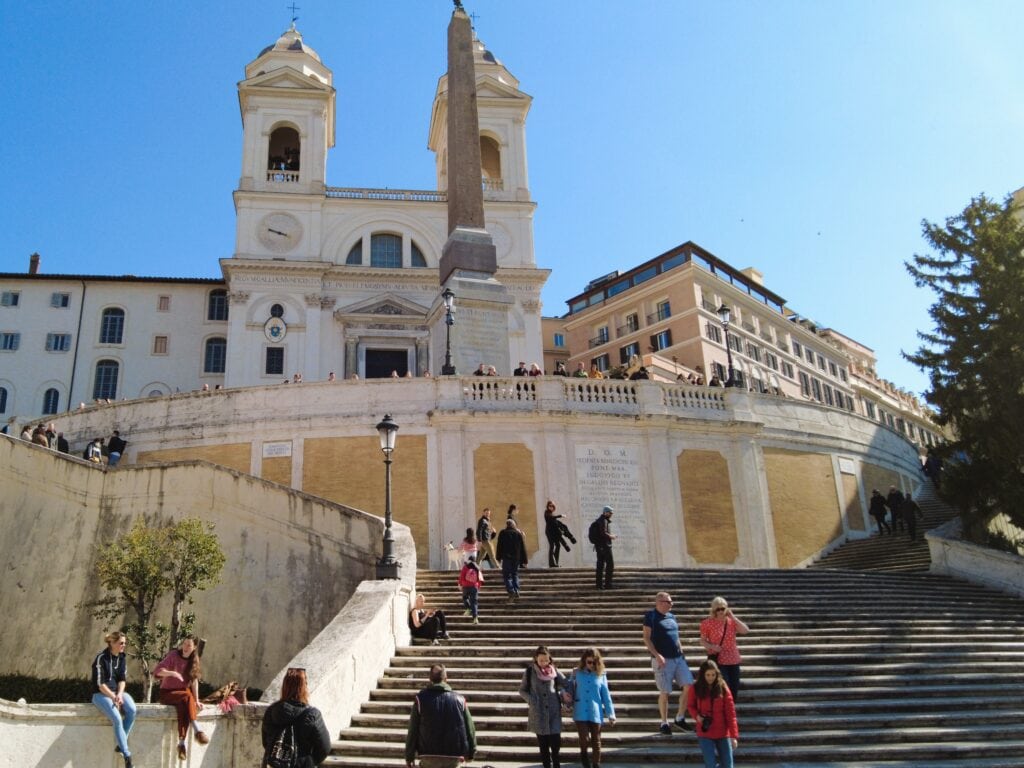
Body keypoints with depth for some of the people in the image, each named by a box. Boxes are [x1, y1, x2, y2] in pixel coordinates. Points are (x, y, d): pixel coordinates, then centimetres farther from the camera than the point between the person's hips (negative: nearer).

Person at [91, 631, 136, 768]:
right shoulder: (101, 658, -13)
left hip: (118, 692, 5)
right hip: (102, 694, -5)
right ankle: (127, 755, -23)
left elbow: (122, 679, 5)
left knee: (132, 710, -27)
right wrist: (113, 697, -19)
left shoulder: (122, 658, 6)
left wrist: (119, 694, -13)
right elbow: (100, 683, -15)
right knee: (117, 718, -30)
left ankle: (120, 744, -14)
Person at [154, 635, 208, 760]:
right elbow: (157, 670, -20)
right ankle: (197, 731, -40)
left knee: (183, 703, -34)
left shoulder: (193, 660, 5)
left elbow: (194, 681, 4)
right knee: (186, 696, -35)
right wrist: (172, 673, -38)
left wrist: (196, 701, -5)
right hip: (167, 693, -3)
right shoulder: (173, 655, -8)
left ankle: (182, 743, -37)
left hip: (183, 692, 3)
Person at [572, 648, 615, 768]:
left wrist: (611, 714, 1)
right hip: (580, 713, -1)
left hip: (596, 713, 1)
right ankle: (583, 754, 22)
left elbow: (606, 696, 2)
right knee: (584, 740, -10)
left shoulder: (601, 675, 0)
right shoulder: (577, 673, 0)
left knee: (596, 741, 9)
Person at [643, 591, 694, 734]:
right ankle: (664, 723, 15)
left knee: (688, 686, -3)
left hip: (678, 658, 6)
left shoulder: (672, 616, 15)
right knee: (665, 692, -1)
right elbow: (646, 638, -9)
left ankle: (680, 718, 13)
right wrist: (657, 655, -18)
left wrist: (682, 653, 14)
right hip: (663, 660, -6)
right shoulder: (651, 616, -5)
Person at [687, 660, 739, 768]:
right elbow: (690, 706, 12)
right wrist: (696, 716, -10)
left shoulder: (723, 688, -5)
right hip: (705, 733, -1)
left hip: (722, 732, 1)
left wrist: (734, 735, -14)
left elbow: (731, 712, -7)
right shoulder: (695, 689, -4)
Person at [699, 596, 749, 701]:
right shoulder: (708, 623, -7)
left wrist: (733, 617, -15)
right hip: (718, 660, -4)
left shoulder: (732, 621, 3)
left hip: (733, 660, 4)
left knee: (734, 692, 11)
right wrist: (711, 646, -21)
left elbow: (745, 631, -12)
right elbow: (702, 641, -2)